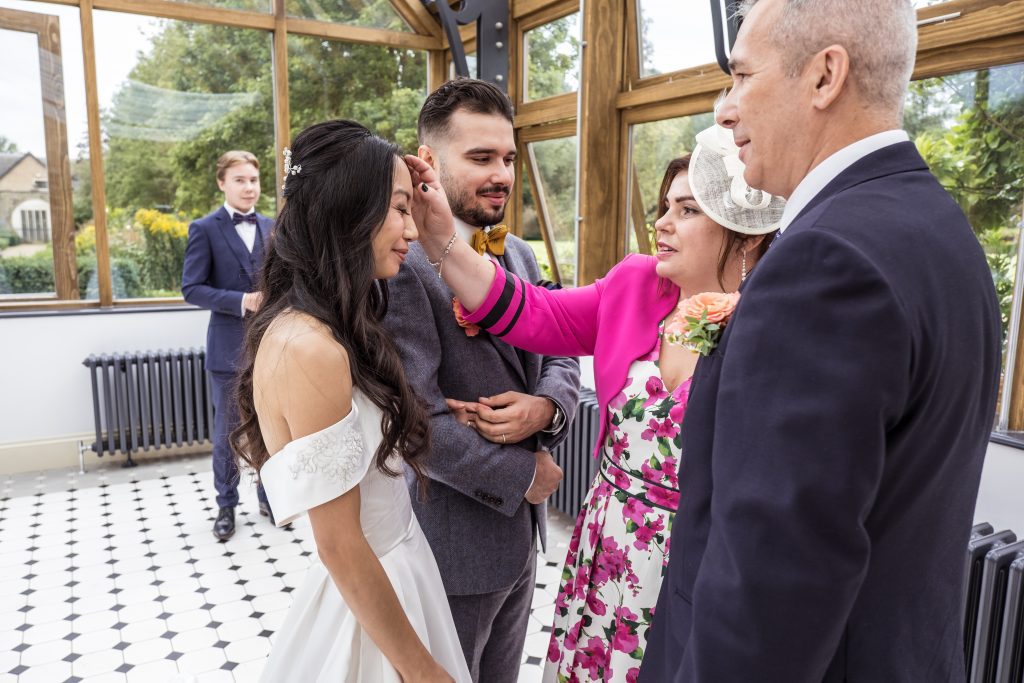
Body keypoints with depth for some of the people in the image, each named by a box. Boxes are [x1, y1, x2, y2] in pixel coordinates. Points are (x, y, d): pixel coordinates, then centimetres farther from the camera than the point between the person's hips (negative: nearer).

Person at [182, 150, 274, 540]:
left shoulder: (271, 228, 9)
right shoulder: (205, 229, -3)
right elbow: (192, 289, -8)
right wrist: (243, 301, -19)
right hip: (229, 348, -3)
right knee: (227, 433, 8)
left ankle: (269, 497, 30)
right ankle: (226, 505, 25)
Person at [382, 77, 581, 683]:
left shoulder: (520, 255, 6)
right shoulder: (401, 264, -20)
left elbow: (562, 359, 8)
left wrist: (545, 407, -15)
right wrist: (524, 474, -14)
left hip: (522, 533, 7)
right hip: (454, 540, -7)